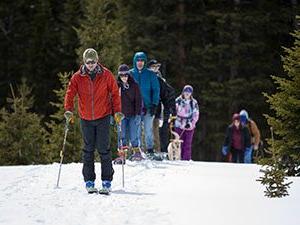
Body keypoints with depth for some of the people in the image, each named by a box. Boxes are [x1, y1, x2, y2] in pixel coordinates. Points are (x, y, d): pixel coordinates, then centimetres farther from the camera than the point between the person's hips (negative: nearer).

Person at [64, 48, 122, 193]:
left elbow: (115, 93, 2)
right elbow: (70, 93, -4)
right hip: (86, 118, 2)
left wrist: (117, 111, -4)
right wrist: (69, 109, -18)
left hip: (103, 117, -2)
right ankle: (89, 181, 13)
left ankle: (107, 180, 2)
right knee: (88, 149, 6)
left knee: (103, 149, -5)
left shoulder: (106, 75, -3)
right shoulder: (78, 77, -1)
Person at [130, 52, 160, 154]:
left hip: (148, 107, -1)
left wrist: (154, 105, -5)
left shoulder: (150, 74, 3)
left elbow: (156, 90, 3)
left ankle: (150, 149, 6)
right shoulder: (130, 74, 6)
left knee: (148, 129, -1)